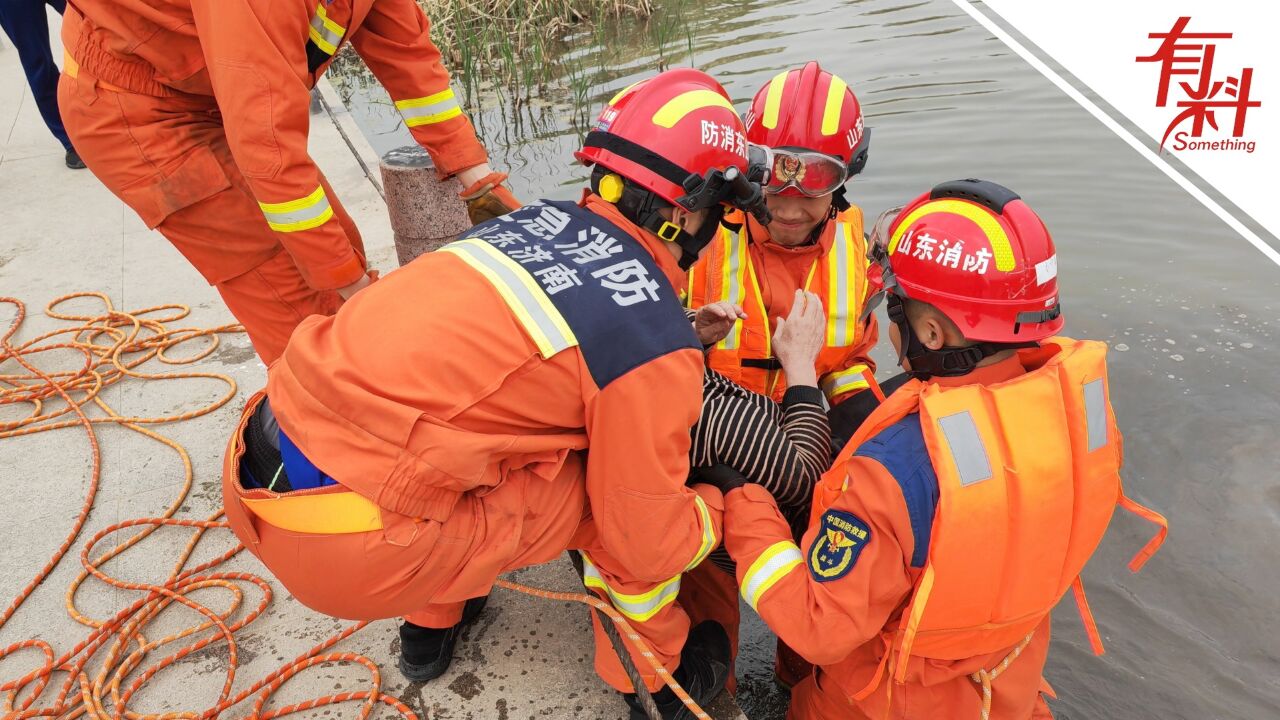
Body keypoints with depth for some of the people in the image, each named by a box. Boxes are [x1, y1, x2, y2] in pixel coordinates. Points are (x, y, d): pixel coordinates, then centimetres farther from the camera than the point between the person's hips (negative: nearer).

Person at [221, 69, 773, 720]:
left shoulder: (538, 218, 9)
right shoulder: (658, 340, -10)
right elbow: (647, 544, -2)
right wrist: (723, 507, 20)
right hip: (350, 550, -7)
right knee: (625, 489, 4)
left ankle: (431, 623, 44)